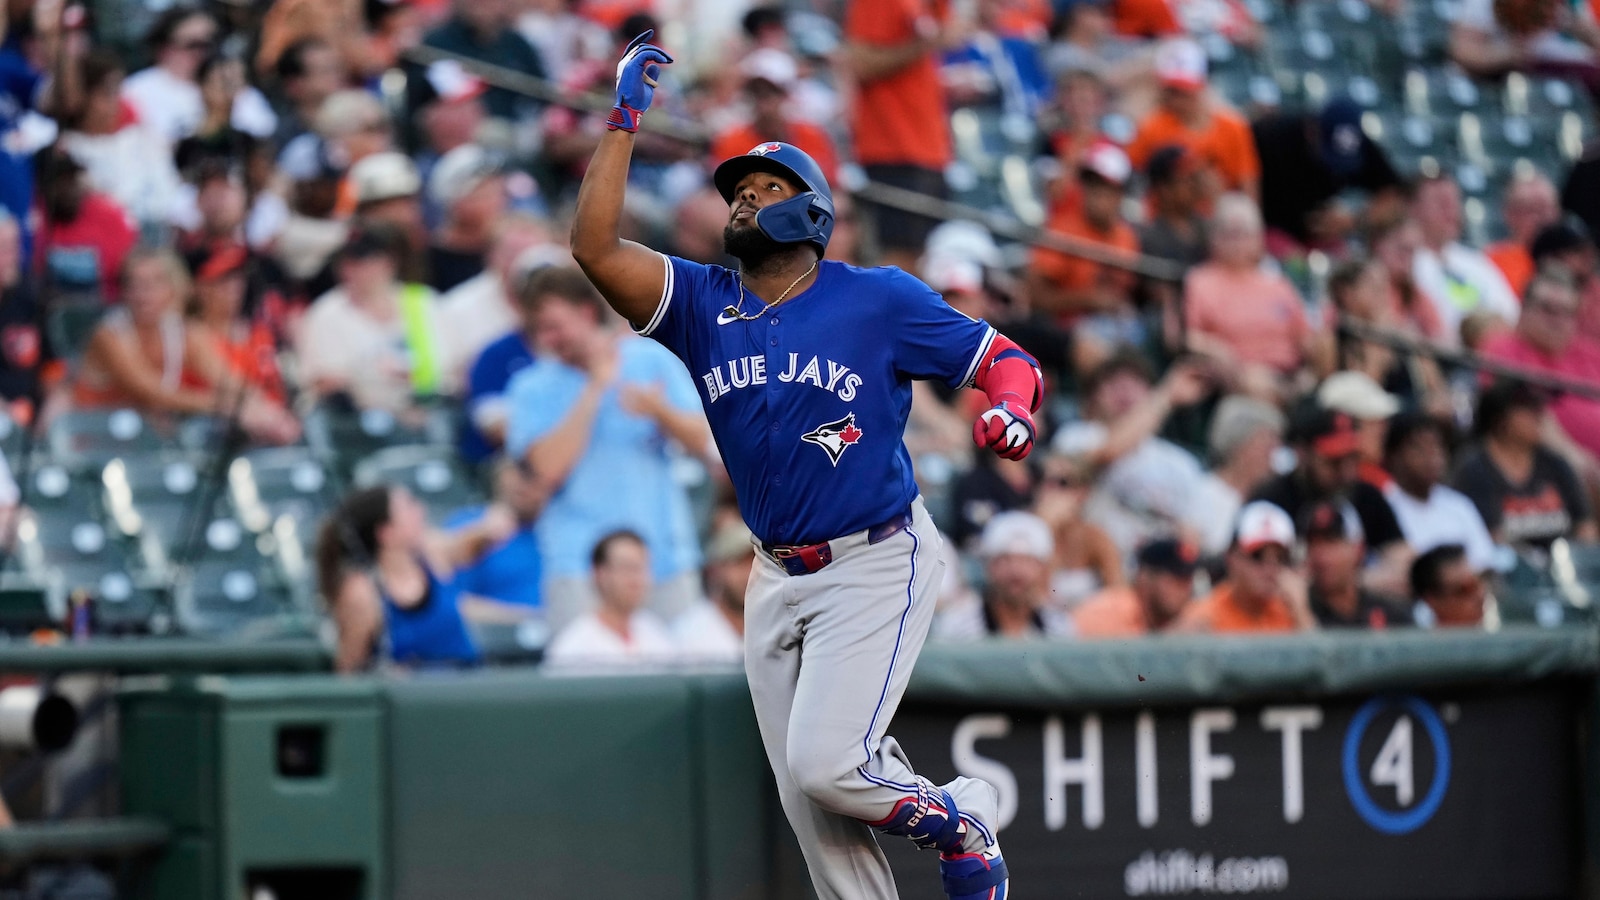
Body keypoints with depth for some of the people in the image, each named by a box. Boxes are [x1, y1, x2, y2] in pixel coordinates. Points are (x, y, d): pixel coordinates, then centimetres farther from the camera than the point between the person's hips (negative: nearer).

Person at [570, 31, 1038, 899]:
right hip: (779, 578, 5)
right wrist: (624, 119, -9)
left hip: (877, 565, -5)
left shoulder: (879, 299, -6)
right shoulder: (704, 305, 3)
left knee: (824, 763, -18)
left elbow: (1005, 357, -4)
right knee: (811, 813, 5)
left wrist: (1010, 409, -26)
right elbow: (595, 246, -9)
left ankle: (962, 822, 9)